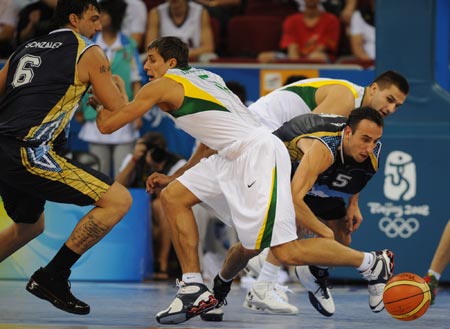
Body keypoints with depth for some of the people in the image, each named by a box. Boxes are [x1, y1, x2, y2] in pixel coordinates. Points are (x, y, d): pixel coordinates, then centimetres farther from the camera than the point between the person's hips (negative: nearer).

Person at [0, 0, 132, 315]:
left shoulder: (26, 49, 23)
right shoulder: (89, 53, 4)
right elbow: (120, 111, 4)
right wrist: (116, 84, 24)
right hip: (29, 152, -8)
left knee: (29, 225, 33)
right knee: (118, 200, -8)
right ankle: (52, 277, -9)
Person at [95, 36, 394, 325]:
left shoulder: (163, 86, -1)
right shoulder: (201, 78, 24)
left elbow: (107, 125, 3)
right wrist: (174, 178, 33)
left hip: (259, 152, -10)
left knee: (287, 252, -13)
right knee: (173, 197, 8)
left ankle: (374, 263, 1)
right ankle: (195, 290, 13)